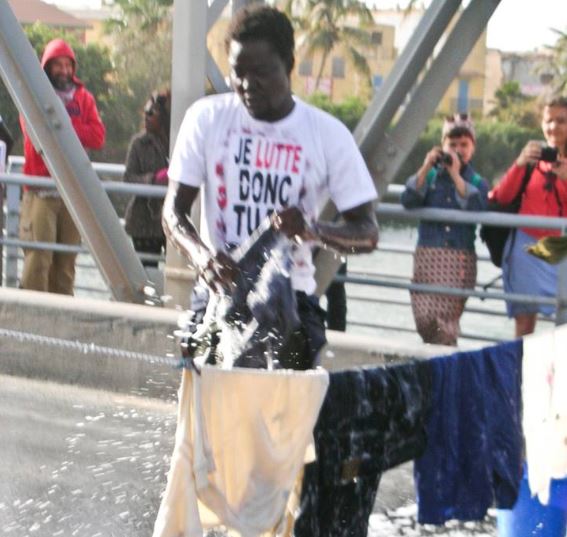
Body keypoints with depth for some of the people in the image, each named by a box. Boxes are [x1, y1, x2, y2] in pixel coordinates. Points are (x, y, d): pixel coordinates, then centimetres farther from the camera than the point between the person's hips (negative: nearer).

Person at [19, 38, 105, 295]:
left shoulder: (83, 98, 13)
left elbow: (97, 137, 0)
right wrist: (75, 130, -6)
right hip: (41, 191, -4)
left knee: (66, 260, 4)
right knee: (38, 256, -12)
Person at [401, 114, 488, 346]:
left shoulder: (478, 183, 6)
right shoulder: (430, 176, 10)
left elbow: (476, 209, -14)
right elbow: (408, 201, -5)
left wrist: (456, 175, -12)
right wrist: (426, 168, -11)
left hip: (460, 259, -1)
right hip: (427, 255, 1)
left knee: (446, 319, -6)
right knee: (424, 318, -5)